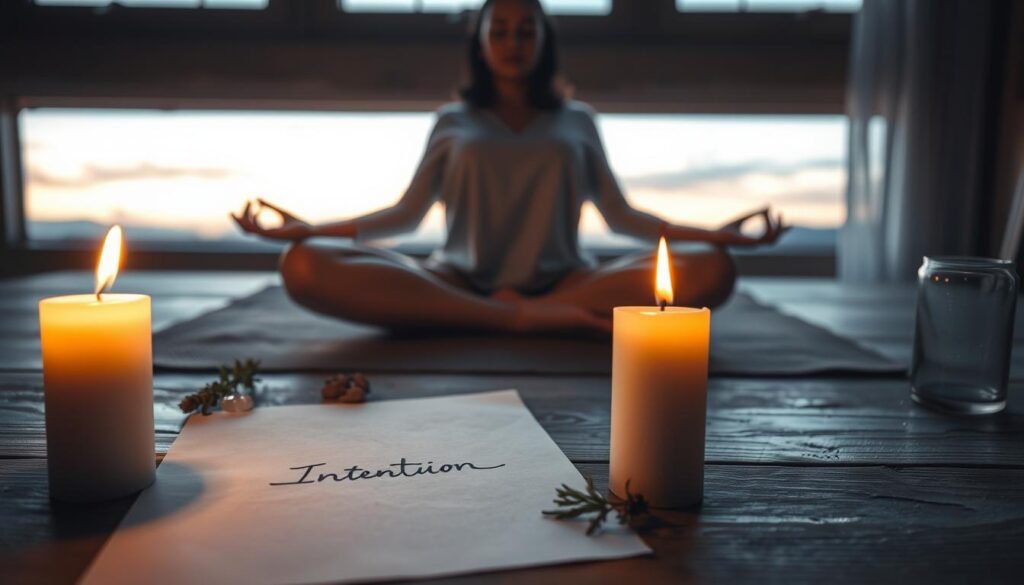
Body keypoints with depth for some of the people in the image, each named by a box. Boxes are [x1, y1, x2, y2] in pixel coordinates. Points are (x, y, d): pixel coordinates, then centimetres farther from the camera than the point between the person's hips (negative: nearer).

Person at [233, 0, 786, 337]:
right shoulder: (452, 121, 19)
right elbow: (406, 214, 12)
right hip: (460, 286, 0)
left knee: (710, 270, -24)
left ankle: (530, 315, -26)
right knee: (306, 266, -27)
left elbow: (620, 215, 14)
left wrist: (713, 233, -1)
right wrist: (308, 227, -1)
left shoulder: (576, 119, 20)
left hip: (561, 286, 1)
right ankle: (521, 319, -31)